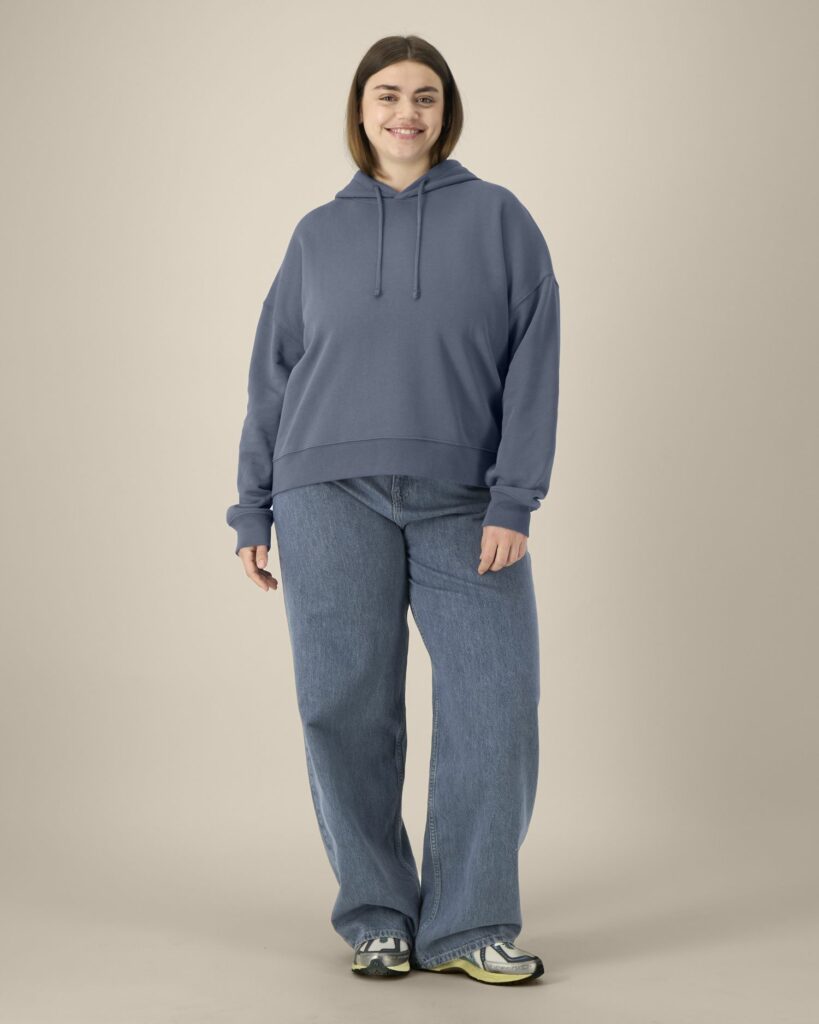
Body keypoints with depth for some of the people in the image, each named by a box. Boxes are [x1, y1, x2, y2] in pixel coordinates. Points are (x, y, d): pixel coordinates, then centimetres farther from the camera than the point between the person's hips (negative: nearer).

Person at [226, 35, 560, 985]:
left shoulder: (498, 218, 6)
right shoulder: (318, 234, 12)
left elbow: (534, 362, -1)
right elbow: (273, 374, 13)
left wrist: (514, 499, -10)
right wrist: (253, 511, 8)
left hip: (466, 506, -1)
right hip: (332, 496, 1)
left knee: (494, 708, -6)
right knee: (347, 709, -1)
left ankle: (469, 925, 6)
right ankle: (377, 919, 13)